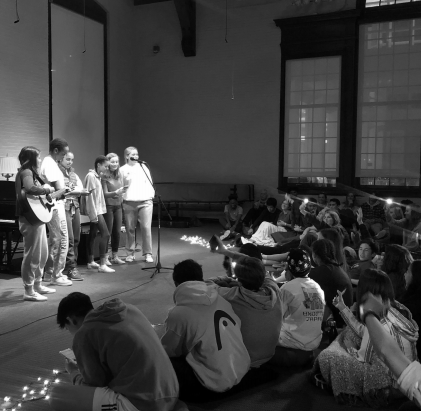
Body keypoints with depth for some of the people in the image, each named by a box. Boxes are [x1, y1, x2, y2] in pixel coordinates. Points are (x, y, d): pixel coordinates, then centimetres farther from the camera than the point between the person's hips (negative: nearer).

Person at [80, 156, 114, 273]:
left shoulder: (97, 176, 14)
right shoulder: (91, 176, -14)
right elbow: (90, 196, -18)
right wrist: (94, 214, -20)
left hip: (97, 210, 10)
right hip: (94, 210, -10)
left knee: (93, 234, 13)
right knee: (105, 234, -13)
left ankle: (91, 262, 21)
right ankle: (102, 265, -13)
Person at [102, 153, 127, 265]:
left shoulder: (119, 175, 9)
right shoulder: (104, 176, -8)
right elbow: (105, 193, -12)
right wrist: (115, 193, -27)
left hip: (118, 206, 5)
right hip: (108, 206, -5)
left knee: (117, 232, 7)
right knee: (107, 232, -2)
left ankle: (115, 256, 16)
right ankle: (105, 257, 7)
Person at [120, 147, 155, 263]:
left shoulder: (143, 167, 12)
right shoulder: (123, 170, 6)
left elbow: (150, 183, 13)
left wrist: (151, 195, 2)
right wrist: (122, 197, -4)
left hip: (145, 202, 1)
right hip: (129, 203, -1)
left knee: (146, 227, -4)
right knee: (130, 229, 4)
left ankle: (148, 254, 4)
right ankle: (130, 254, 15)